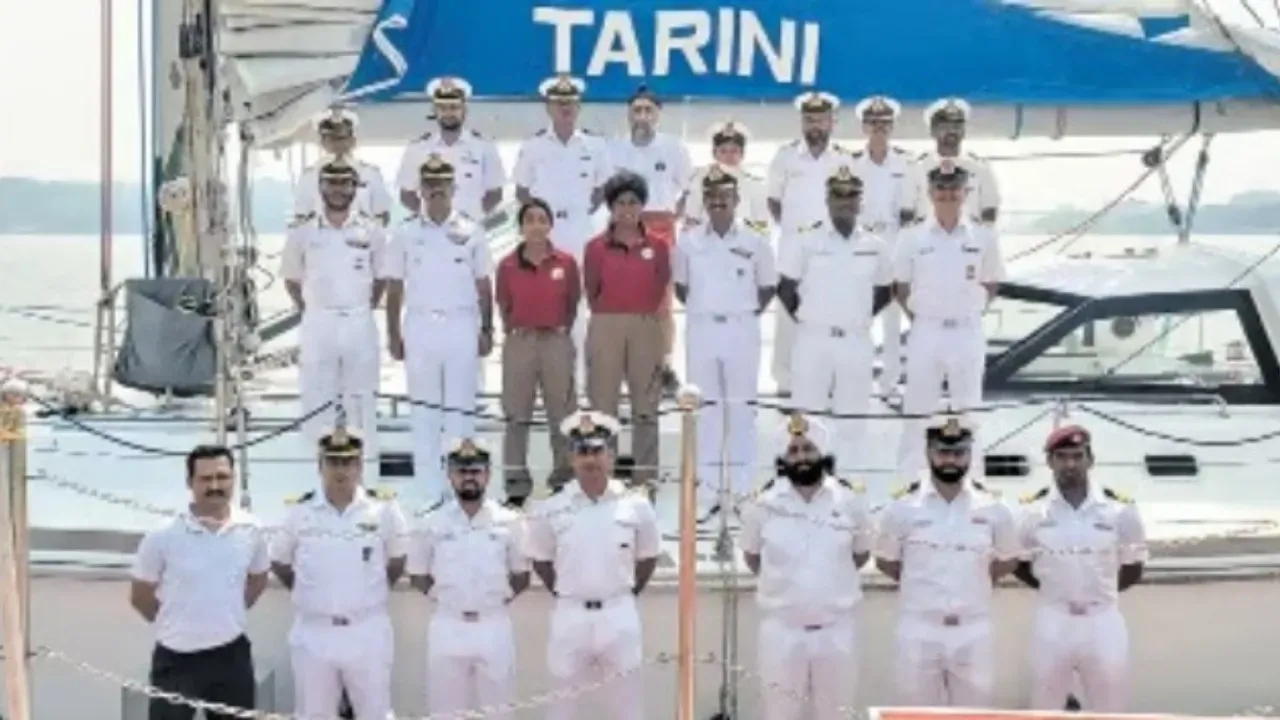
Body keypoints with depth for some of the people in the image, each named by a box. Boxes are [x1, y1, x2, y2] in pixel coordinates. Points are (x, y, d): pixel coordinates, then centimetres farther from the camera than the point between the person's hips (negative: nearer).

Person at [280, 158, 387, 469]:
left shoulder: (371, 230, 2)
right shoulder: (302, 230, 2)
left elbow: (382, 277, 11)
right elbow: (291, 277, 10)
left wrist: (366, 307, 7)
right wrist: (307, 310, 6)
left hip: (360, 323, 0)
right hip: (318, 323, 0)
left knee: (362, 396, 4)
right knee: (317, 397, 2)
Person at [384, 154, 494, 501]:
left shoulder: (471, 232, 5)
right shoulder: (406, 233, 6)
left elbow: (483, 286, 8)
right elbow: (394, 288, 8)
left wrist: (487, 330, 3)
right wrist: (393, 334, 4)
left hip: (461, 326, -1)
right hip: (420, 326, 1)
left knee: (460, 405, -1)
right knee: (423, 406, 3)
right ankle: (428, 486, 7)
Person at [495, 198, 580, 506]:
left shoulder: (566, 262, -1)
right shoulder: (508, 265, 0)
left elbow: (573, 302, 8)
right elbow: (504, 306, 10)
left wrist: (564, 329, 2)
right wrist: (511, 331, 1)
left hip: (556, 342, 0)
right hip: (519, 342, 0)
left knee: (562, 413, 6)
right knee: (516, 414, 5)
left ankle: (564, 478, 17)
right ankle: (516, 482, 11)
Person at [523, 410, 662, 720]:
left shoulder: (636, 506, -3)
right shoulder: (551, 510, -5)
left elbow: (647, 557, 11)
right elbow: (540, 559, 10)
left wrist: (627, 594, 9)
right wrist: (564, 593, 9)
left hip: (620, 615, 0)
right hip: (570, 616, 0)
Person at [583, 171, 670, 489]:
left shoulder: (657, 247, 3)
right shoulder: (596, 248, 1)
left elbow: (661, 290, 8)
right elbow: (592, 292, 7)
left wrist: (643, 316, 7)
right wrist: (609, 318, 9)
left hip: (646, 328, 1)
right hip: (606, 328, -1)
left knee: (646, 407, 4)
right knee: (603, 405, 1)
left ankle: (646, 476, 10)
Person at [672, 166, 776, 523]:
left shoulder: (755, 239, -3)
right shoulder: (689, 240, 1)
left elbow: (767, 286, 7)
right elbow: (680, 286, 12)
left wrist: (749, 312, 2)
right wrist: (701, 308, 6)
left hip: (742, 330, -1)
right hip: (702, 329, 1)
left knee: (741, 408, 5)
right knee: (705, 409, 6)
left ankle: (742, 490, 14)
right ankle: (706, 492, 13)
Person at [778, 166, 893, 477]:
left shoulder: (875, 247, 5)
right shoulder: (805, 242, -2)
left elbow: (885, 290, 17)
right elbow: (785, 287, 2)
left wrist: (859, 316, 9)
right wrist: (804, 316, 4)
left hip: (857, 342, 2)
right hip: (814, 339, -2)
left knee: (853, 420, 6)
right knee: (808, 416, 0)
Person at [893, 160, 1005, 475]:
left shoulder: (983, 238, 0)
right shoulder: (913, 238, -1)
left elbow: (991, 284, 11)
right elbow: (901, 286, 8)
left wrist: (969, 310, 4)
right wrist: (919, 316, 3)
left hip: (967, 333, 0)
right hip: (926, 332, 0)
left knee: (968, 409, 7)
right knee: (918, 409, 4)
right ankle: (908, 477, 12)